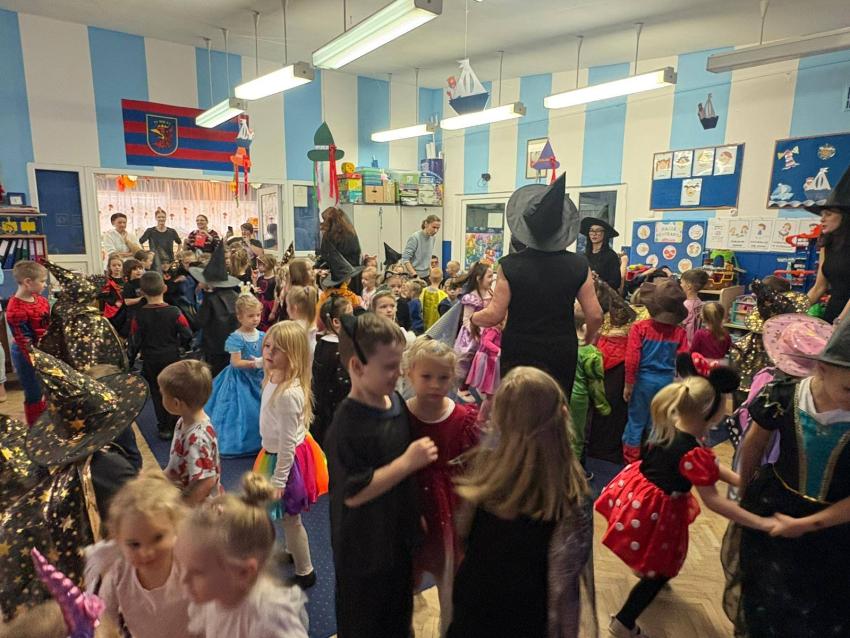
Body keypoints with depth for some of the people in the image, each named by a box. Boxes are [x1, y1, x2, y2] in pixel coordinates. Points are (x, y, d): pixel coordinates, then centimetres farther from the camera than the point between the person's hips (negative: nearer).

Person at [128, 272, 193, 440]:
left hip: (150, 361, 1)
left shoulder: (139, 316, -11)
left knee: (157, 394, 13)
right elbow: (187, 335, -12)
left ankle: (163, 428, 19)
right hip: (172, 358, 0)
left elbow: (135, 341, -8)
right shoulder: (174, 312, -14)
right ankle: (175, 426, 18)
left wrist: (130, 360, 6)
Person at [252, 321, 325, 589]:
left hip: (287, 459, -9)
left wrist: (278, 479, -19)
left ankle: (305, 573, 29)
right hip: (275, 453, 9)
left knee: (290, 517, 9)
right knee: (286, 515, 28)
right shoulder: (273, 379, -3)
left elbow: (288, 441, -26)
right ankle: (291, 551, 52)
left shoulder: (289, 393, -32)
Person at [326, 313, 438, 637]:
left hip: (399, 537, 7)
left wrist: (416, 512, 13)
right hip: (364, 549, -7)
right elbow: (353, 493, -28)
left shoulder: (396, 401, -3)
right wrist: (408, 462, -29)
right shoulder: (347, 425, -28)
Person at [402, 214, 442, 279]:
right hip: (413, 276, -6)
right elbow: (405, 259, -15)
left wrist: (431, 272, 8)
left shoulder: (433, 238, 6)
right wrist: (415, 274, -20)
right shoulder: (415, 238, -14)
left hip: (425, 275, 6)